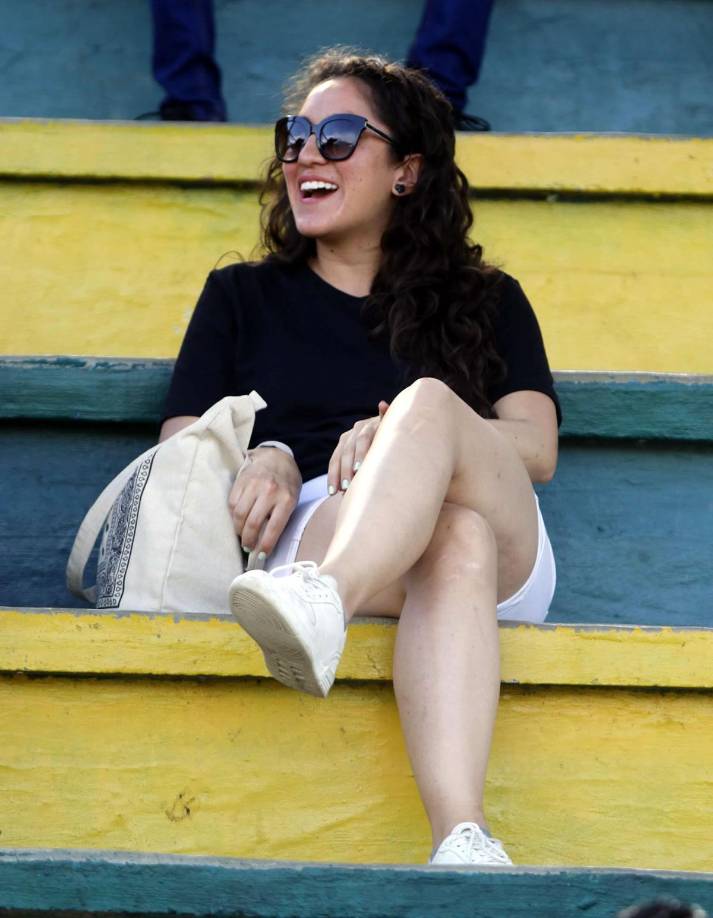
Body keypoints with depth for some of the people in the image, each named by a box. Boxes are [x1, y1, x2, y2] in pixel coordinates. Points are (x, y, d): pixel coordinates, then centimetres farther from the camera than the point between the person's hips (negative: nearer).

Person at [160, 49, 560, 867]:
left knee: (429, 399, -35)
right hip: (315, 536, -1)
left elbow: (536, 448, 9)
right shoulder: (241, 298, 29)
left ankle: (321, 608, -67)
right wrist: (266, 460, -8)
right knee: (457, 532, -39)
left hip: (506, 559, 1)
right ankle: (462, 841, -67)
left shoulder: (486, 301, 27)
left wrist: (401, 435, -12)